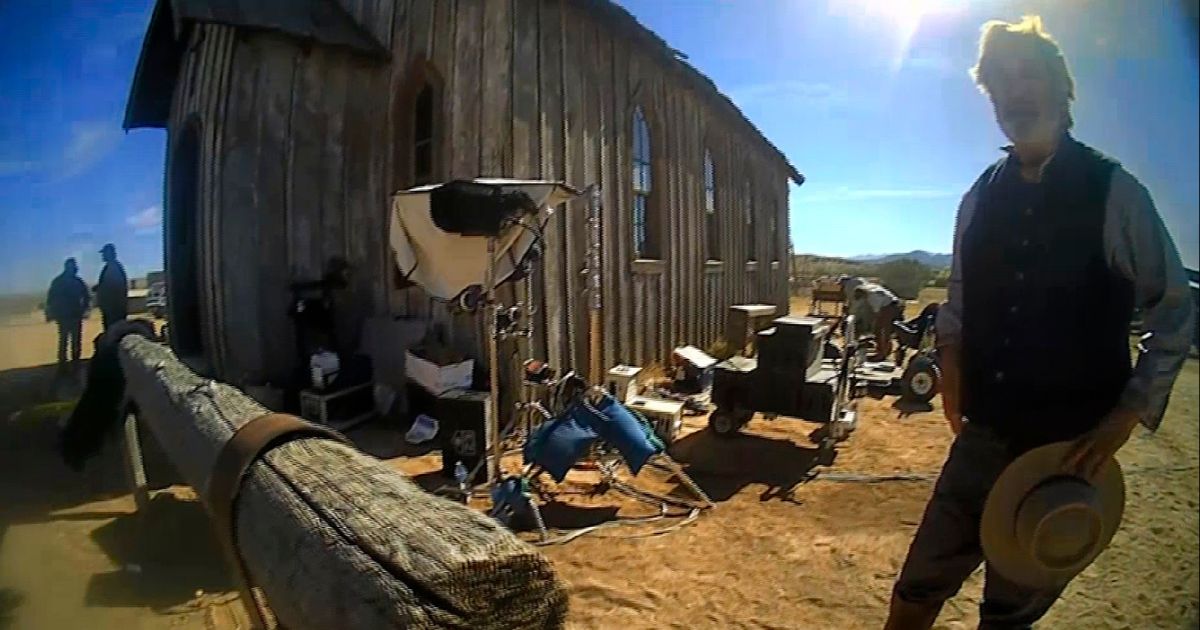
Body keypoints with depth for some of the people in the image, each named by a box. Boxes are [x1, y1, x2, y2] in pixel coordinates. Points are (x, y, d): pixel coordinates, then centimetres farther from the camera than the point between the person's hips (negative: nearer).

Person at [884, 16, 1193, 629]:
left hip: (1071, 446, -3)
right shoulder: (979, 199, 5)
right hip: (984, 436, 3)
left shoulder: (1112, 191, -7)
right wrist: (951, 365, -2)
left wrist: (1126, 417, -10)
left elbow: (1174, 313, -4)